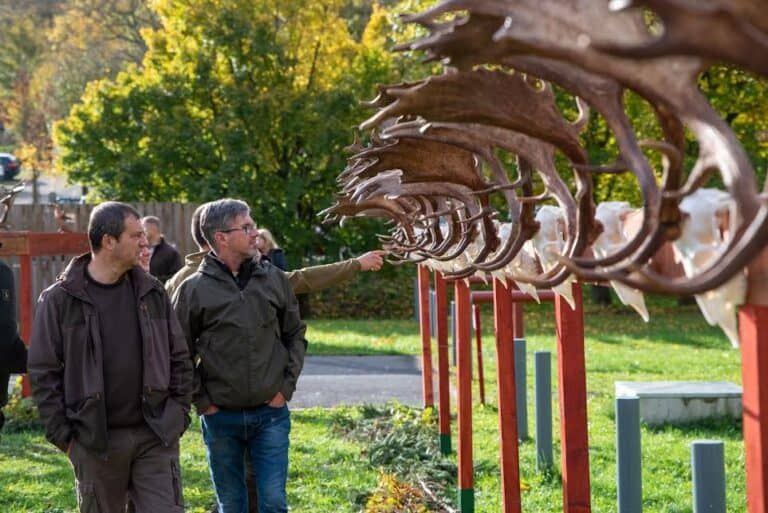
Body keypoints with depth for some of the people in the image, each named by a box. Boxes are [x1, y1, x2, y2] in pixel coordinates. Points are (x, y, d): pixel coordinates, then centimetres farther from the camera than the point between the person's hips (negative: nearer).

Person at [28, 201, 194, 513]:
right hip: (95, 441, -2)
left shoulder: (153, 293, 6)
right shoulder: (59, 299, -5)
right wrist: (63, 436, -6)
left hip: (156, 437, 2)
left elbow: (179, 359, 12)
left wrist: (179, 416, 5)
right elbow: (43, 373, -3)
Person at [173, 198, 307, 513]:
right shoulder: (194, 290, -5)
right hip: (221, 417, -1)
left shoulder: (274, 279, 2)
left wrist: (286, 387, 2)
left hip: (271, 413, 1)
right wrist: (201, 401, -4)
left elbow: (295, 335, 11)